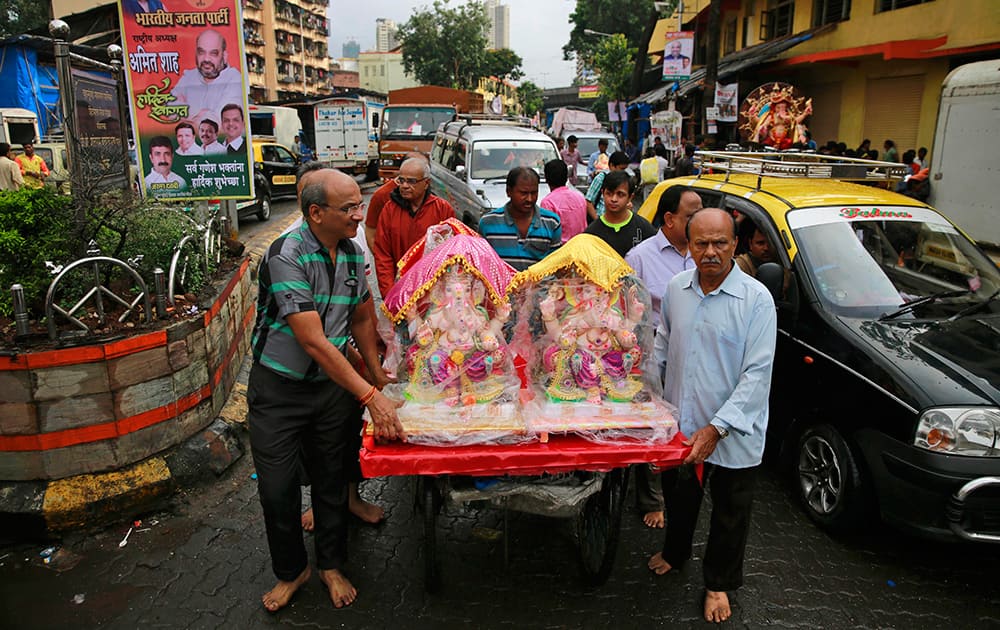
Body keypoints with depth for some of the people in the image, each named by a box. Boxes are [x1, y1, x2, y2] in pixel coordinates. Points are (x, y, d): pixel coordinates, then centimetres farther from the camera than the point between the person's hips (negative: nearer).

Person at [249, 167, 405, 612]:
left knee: (331, 479, 13)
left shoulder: (352, 252, -1)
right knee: (277, 489, 5)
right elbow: (313, 342, -29)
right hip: (278, 388, -4)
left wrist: (376, 372, 14)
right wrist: (370, 396, -31)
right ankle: (291, 571, 30)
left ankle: (331, 566, 34)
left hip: (332, 385, 5)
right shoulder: (287, 254, -23)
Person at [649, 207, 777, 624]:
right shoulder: (676, 288, -2)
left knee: (730, 514, 15)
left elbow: (758, 373, -20)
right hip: (680, 424, 4)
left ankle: (719, 583, 39)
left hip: (734, 434, -4)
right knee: (679, 496, 25)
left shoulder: (756, 299, -17)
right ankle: (675, 551, 52)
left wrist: (716, 428, -24)